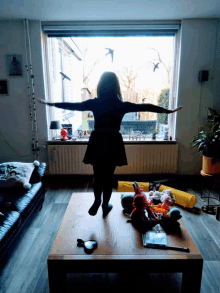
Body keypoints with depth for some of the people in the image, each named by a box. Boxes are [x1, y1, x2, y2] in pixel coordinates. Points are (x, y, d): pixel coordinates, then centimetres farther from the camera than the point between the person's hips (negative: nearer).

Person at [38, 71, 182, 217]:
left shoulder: (94, 103, -5)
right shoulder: (122, 105, -8)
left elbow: (72, 105, 5)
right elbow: (145, 107, -2)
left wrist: (50, 103, 20)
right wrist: (169, 111, 7)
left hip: (97, 142, 1)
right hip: (113, 143, 0)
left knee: (97, 175, 20)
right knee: (108, 176, 13)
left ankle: (97, 201, 16)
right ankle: (105, 206, 27)